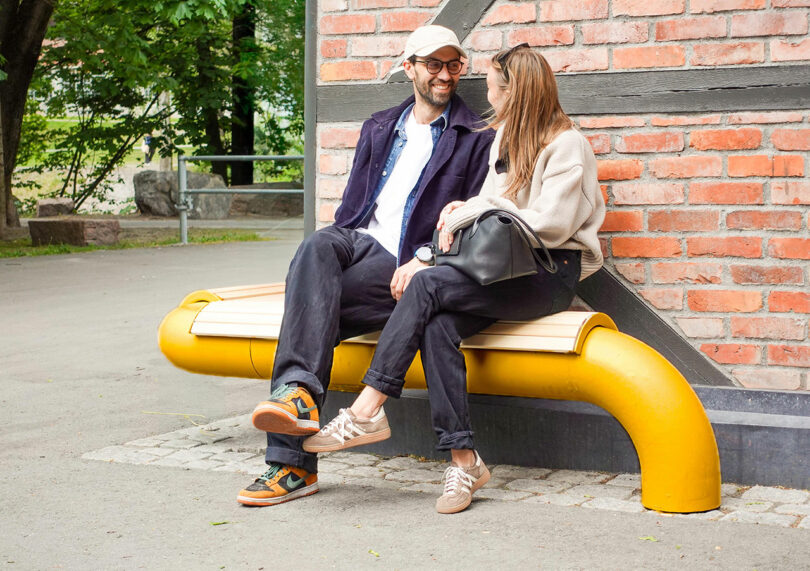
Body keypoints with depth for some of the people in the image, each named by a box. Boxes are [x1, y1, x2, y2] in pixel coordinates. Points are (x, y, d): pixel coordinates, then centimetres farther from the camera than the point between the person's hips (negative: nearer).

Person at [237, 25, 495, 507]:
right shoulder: (379, 128, 26)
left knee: (307, 302, -29)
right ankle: (299, 394, -44)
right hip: (359, 243, 4)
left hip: (405, 269, -4)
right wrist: (328, 259, 2)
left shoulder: (477, 139, 10)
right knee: (318, 246, -34)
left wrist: (424, 262, -13)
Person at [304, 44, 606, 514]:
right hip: (506, 269, 7)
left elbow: (551, 225, -14)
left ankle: (367, 411, -27)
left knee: (429, 284, -29)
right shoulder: (505, 138, 22)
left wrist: (478, 211, -8)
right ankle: (464, 460, -28)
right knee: (438, 325, -27)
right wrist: (464, 210, 6)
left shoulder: (567, 145, -4)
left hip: (552, 274, -7)